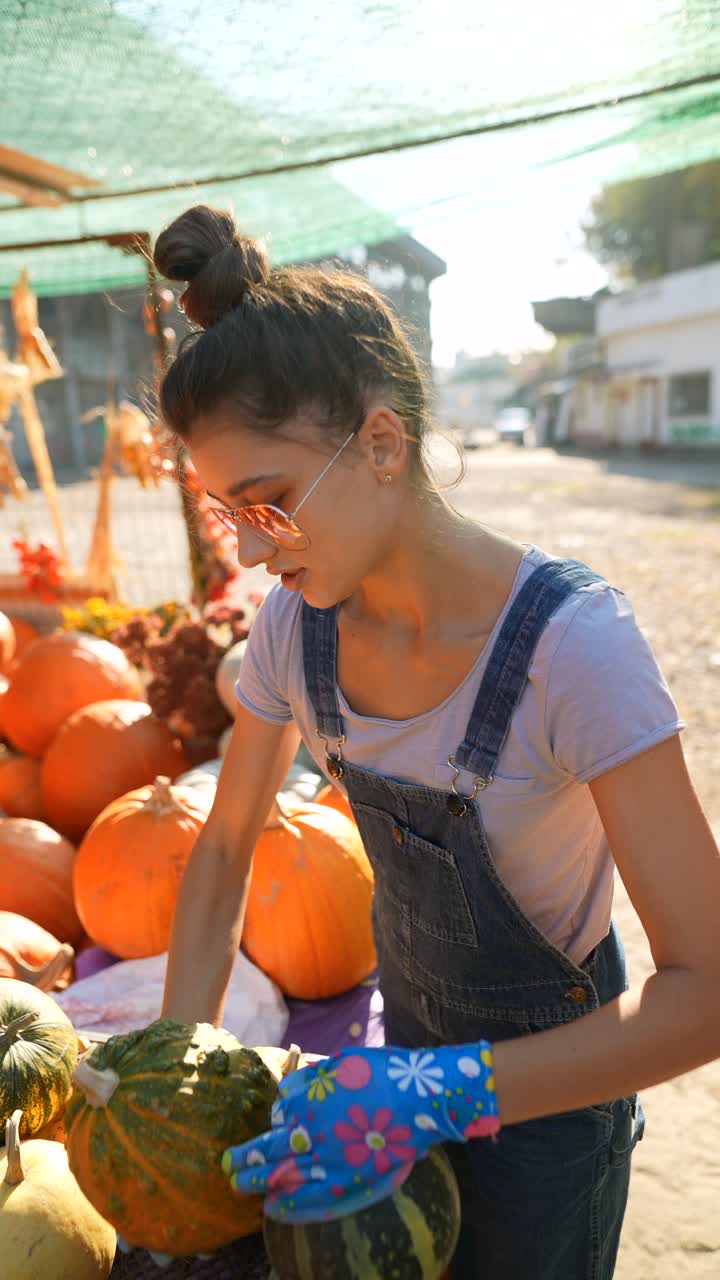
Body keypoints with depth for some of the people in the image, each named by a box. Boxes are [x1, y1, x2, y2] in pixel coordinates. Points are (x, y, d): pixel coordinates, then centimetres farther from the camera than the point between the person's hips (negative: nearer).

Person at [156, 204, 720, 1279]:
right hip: (410, 1027, 5)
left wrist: (437, 1094, -36)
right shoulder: (296, 625, -17)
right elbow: (223, 851, -3)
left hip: (550, 1075, -4)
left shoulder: (572, 638, -33)